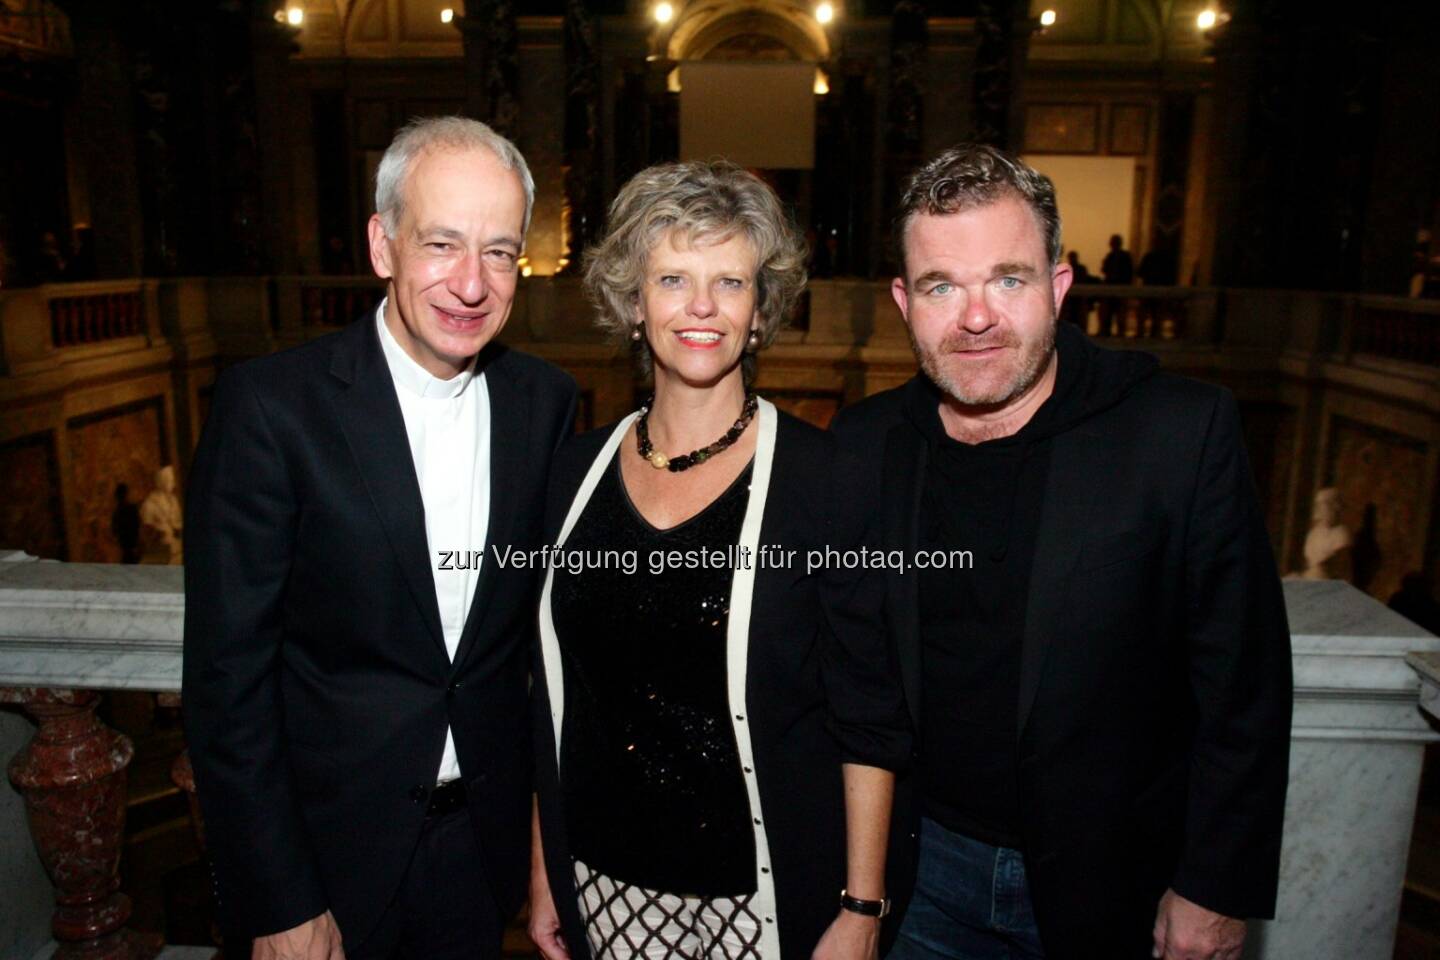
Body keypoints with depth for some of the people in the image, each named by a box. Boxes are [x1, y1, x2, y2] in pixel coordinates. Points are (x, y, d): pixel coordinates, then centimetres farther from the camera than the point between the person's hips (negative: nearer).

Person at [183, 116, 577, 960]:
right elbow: (228, 677, -14)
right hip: (329, 850, -3)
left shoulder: (545, 401, -5)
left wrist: (550, 819, 6)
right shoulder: (269, 406, -17)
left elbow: (546, 619, 3)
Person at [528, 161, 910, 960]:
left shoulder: (826, 476, -13)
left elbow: (870, 720, -9)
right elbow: (554, 698, 5)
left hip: (766, 891, -3)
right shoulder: (578, 469, -2)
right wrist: (544, 873, 8)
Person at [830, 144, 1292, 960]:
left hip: (1113, 887, -1)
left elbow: (1243, 688, -10)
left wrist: (1218, 888, -7)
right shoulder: (865, 443, -7)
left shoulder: (1183, 432, -17)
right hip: (925, 869, 2)